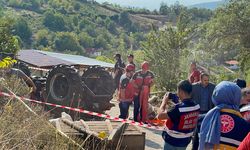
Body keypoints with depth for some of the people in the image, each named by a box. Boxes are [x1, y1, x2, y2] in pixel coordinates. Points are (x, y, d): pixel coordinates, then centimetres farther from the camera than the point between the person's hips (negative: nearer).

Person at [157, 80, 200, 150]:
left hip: (172, 141, -7)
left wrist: (164, 102, -9)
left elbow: (160, 116, -22)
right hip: (185, 141, 7)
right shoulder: (196, 106, -7)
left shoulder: (178, 108, -30)